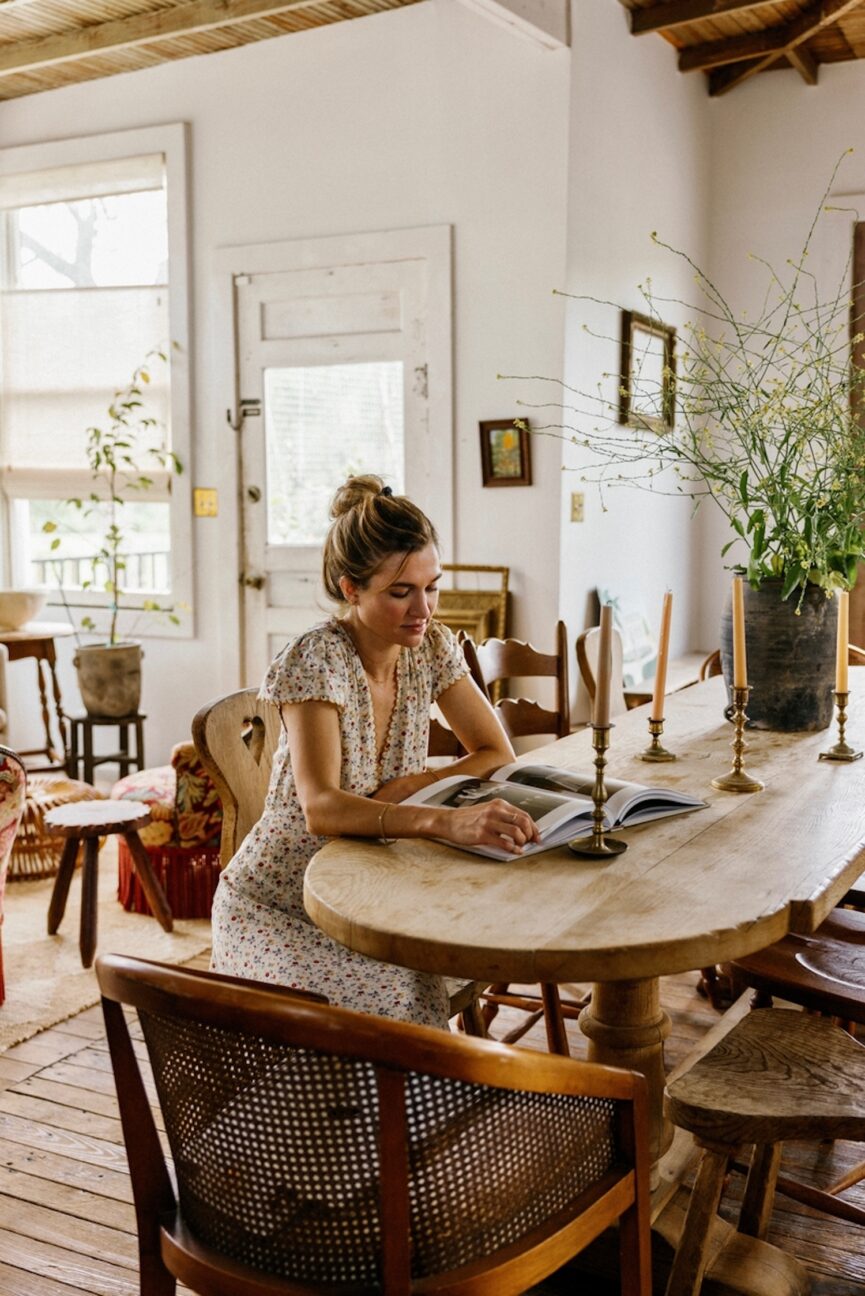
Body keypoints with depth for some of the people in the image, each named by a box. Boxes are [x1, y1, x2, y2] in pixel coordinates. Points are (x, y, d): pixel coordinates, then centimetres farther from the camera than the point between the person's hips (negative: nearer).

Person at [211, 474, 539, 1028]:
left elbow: (498, 755, 1)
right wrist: (446, 821, -49)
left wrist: (403, 789, -15)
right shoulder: (315, 660, -21)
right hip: (279, 907, -5)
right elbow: (321, 809, -34)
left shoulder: (432, 646, -3)